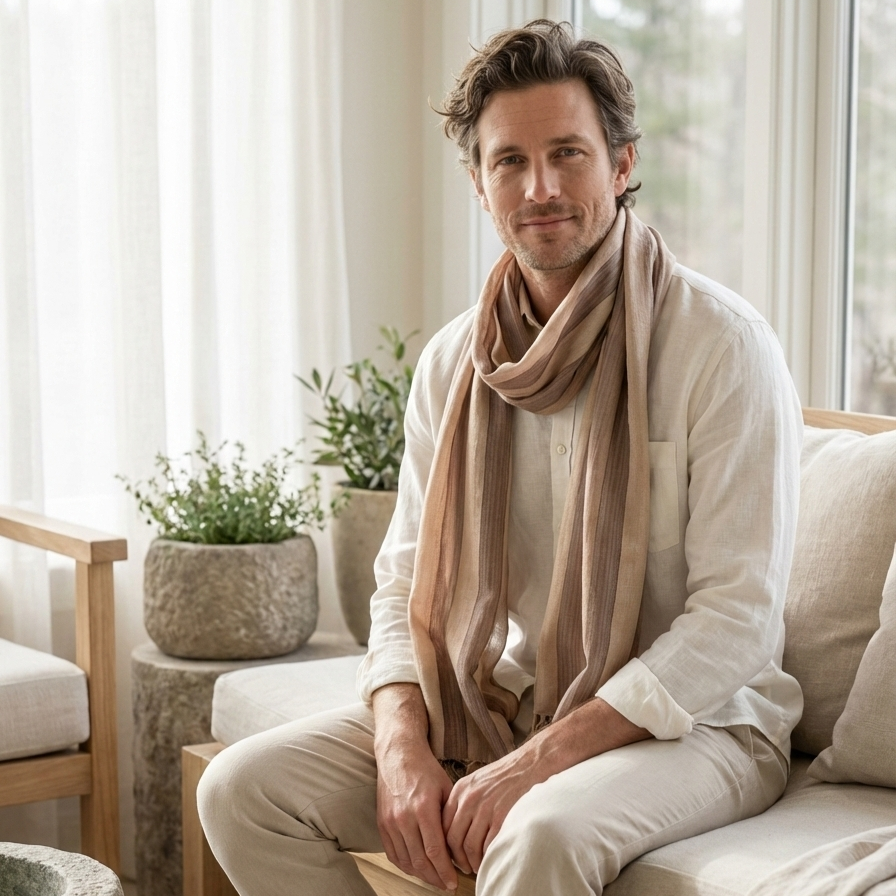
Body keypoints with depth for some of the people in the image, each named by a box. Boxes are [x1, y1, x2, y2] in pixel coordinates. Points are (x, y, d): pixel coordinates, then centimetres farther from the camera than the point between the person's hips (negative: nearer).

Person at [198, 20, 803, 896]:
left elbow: (736, 618, -16)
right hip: (490, 707, 5)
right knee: (242, 789, -11)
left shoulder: (723, 344, -13)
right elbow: (406, 585, 7)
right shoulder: (451, 362, 5)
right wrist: (403, 749, -13)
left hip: (687, 720, -5)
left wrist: (542, 759, -22)